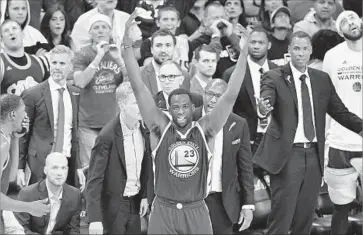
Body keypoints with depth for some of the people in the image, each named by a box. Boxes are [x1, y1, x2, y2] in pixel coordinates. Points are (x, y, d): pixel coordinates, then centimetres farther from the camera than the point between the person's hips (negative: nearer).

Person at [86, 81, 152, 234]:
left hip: (135, 203, 6)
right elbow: (95, 180, -19)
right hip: (114, 205, -6)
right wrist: (95, 219, -24)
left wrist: (146, 196, 6)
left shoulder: (143, 129, -3)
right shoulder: (108, 136, -21)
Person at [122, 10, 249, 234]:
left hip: (196, 211, 0)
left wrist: (243, 52, -11)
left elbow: (230, 96, -5)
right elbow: (138, 88, -6)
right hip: (163, 210, 0)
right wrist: (127, 40, -12)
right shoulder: (161, 128, -2)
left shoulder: (204, 130, -1)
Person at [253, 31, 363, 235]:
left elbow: (339, 111, 10)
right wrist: (264, 107, -45)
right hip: (287, 154, -5)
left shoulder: (322, 79, 10)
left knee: (306, 214, 10)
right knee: (282, 213, -7)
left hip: (314, 154, 5)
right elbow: (267, 98, -21)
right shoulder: (275, 78, -3)